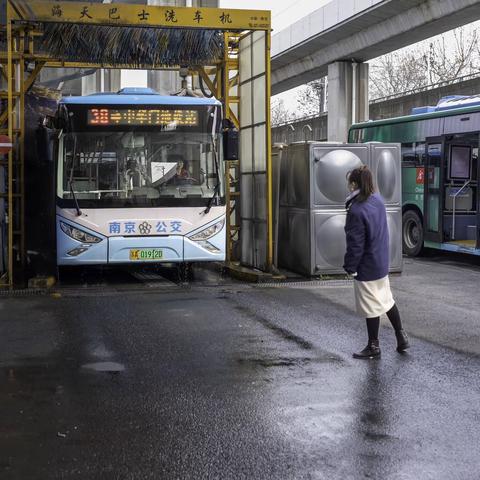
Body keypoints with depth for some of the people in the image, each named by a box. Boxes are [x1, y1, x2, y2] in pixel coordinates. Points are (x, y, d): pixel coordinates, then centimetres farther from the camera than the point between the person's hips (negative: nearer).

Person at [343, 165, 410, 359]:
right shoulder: (378, 200, 0)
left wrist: (350, 267, -10)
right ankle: (401, 337, 31)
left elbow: (355, 244, -21)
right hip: (382, 262, 8)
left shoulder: (356, 210, -25)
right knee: (387, 299, 22)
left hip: (366, 267, -8)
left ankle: (373, 347, 20)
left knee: (371, 306, 6)